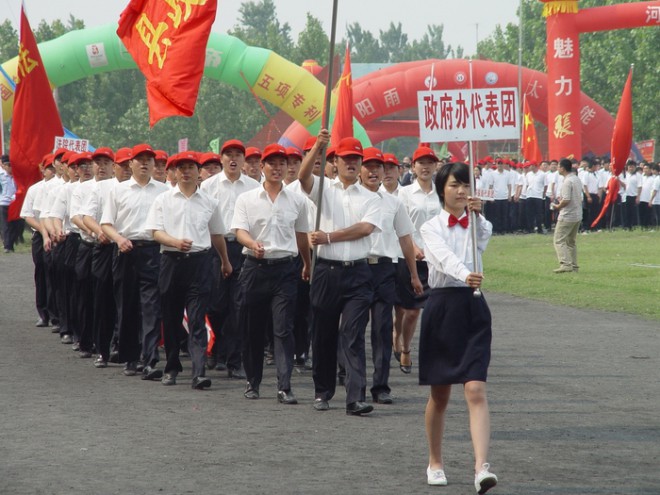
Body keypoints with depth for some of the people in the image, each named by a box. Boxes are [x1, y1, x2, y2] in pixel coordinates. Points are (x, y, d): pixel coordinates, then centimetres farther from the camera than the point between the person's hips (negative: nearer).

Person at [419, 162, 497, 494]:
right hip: (441, 306, 0)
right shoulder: (432, 228, 0)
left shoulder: (476, 224, 7)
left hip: (473, 309, 0)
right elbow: (445, 257, -21)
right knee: (439, 395, 10)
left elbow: (484, 236, -17)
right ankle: (435, 462, 28)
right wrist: (465, 275, -41)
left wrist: (478, 214, -35)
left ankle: (482, 467, -23)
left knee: (476, 391, -13)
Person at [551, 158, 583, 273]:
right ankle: (574, 266, 17)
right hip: (578, 215, 9)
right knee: (571, 242, 18)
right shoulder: (577, 180, 12)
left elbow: (566, 200, -23)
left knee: (559, 241, -8)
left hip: (567, 216, -9)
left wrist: (558, 206, -6)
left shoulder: (567, 181, -17)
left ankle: (565, 264, -20)